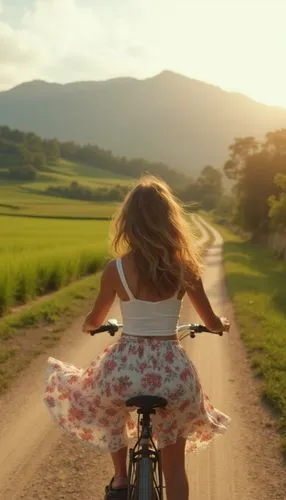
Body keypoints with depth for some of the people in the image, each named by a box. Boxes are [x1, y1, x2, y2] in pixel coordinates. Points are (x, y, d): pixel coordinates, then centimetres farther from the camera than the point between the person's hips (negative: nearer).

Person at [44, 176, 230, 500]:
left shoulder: (115, 269, -6)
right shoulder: (184, 268, -4)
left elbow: (94, 320, 10)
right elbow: (212, 323, 6)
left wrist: (88, 325, 34)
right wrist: (222, 325, 30)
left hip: (125, 364, 0)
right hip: (173, 369, 0)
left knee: (111, 409, 37)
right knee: (174, 465, 18)